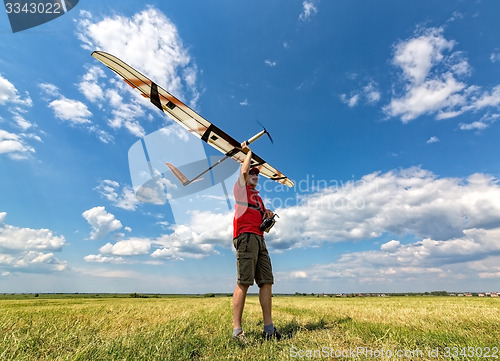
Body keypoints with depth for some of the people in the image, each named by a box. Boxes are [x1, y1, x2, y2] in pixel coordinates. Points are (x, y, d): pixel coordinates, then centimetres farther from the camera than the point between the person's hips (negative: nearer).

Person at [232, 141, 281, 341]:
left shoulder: (258, 197, 31)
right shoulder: (241, 188, 12)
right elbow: (244, 170, -1)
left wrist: (268, 216, 9)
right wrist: (248, 153, 16)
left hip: (259, 238, 8)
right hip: (245, 236, -7)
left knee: (267, 281, 3)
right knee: (244, 282, -12)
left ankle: (268, 327, 9)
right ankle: (236, 330, -6)